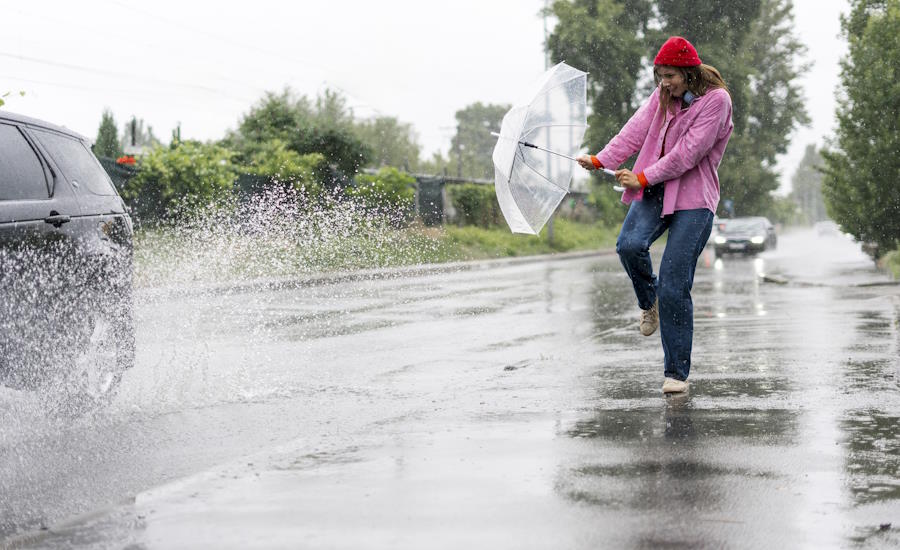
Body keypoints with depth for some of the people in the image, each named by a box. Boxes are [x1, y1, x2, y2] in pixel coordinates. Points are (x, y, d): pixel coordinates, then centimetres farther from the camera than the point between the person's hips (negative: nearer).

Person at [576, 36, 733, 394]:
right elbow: (637, 129, 6)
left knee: (674, 287, -11)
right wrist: (600, 160, -6)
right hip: (653, 190, 5)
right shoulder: (662, 95, 14)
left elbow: (688, 153, -14)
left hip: (693, 197, -5)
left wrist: (643, 177, -15)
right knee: (629, 245, -25)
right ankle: (648, 302, 10)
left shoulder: (716, 99, -8)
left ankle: (677, 372, 1)